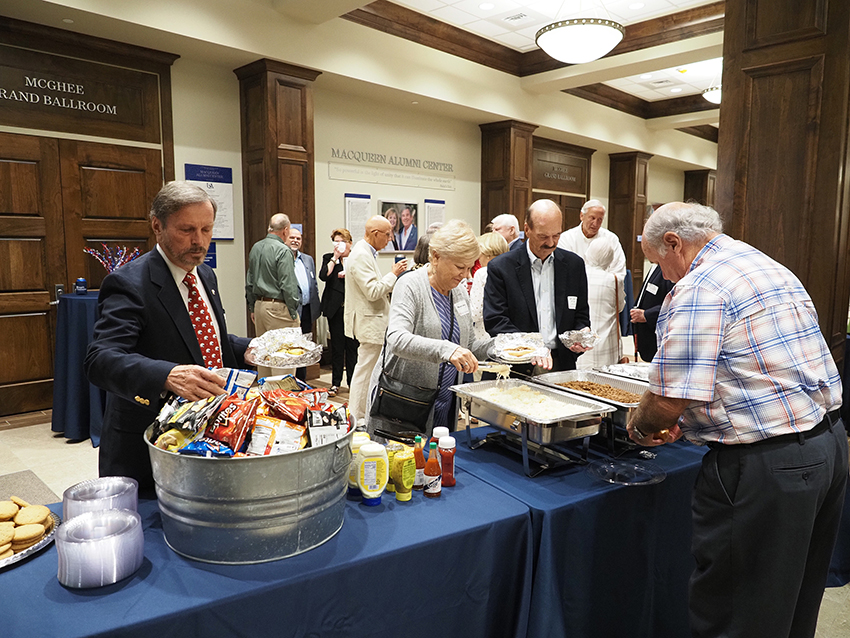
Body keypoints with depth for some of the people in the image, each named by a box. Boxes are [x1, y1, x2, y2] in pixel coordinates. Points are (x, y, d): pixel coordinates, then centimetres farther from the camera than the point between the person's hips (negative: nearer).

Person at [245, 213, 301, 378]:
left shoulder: (255, 248, 11)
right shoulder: (283, 250, -13)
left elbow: (249, 282, 17)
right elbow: (288, 285, -15)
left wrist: (252, 308, 22)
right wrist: (294, 313, -8)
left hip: (259, 304, 8)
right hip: (278, 307, -8)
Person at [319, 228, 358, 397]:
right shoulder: (328, 258, 9)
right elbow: (323, 276, -9)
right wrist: (335, 257, -6)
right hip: (335, 309, 1)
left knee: (353, 346, 2)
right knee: (336, 346, 4)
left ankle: (353, 382, 13)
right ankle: (335, 383, 14)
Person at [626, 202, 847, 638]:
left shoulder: (698, 289, -17)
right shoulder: (774, 269, 14)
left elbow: (671, 399, -22)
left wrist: (639, 427, 0)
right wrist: (686, 421, 18)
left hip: (766, 465, -10)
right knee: (797, 598, 25)